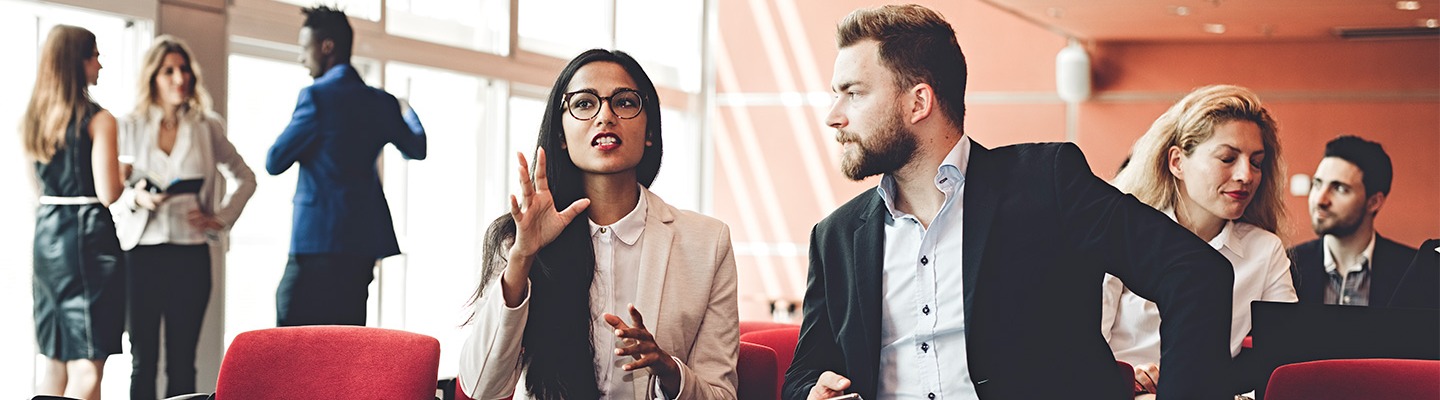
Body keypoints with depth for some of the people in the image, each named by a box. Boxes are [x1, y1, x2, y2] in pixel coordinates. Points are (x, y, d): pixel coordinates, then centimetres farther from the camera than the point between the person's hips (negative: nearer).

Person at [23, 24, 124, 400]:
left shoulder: (31, 120, 9)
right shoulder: (98, 119, -11)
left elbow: (37, 186, 17)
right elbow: (108, 193, -14)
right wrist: (124, 173, 5)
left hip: (46, 235, 7)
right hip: (88, 235, -7)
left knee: (56, 362, 15)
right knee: (87, 365, -6)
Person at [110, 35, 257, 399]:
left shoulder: (207, 127, 8)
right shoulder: (130, 128, 6)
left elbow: (245, 179, 18)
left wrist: (221, 218, 6)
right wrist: (136, 198, -12)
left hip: (191, 254, 0)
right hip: (141, 255, 0)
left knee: (182, 363, 3)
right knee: (143, 361, 1)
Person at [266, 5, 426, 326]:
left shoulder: (317, 96, -9)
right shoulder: (381, 102, 10)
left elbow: (274, 163, -6)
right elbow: (416, 149, 27)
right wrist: (408, 114, 47)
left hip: (318, 241, -7)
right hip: (364, 242, 7)